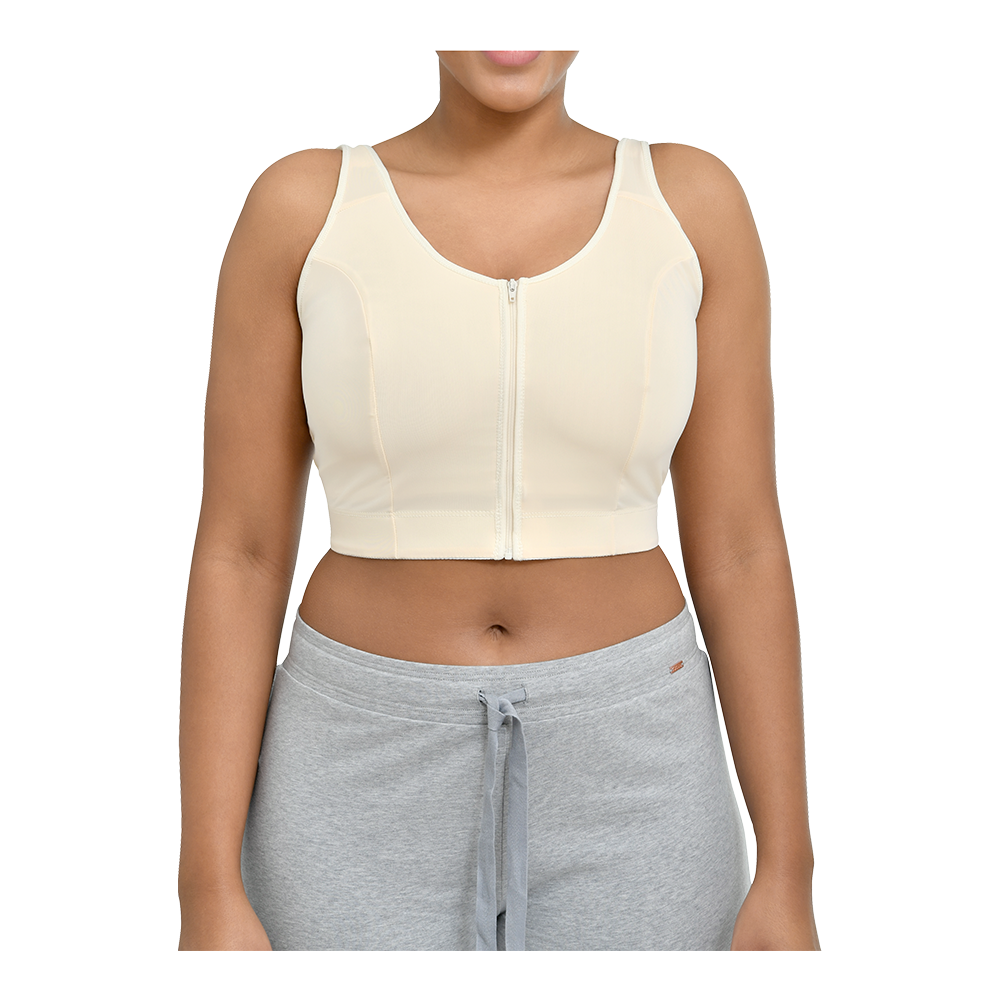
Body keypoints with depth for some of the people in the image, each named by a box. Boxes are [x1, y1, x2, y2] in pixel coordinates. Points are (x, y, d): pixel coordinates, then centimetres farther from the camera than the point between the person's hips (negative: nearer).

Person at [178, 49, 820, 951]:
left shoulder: (693, 201, -1)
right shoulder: (302, 206, -3)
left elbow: (741, 548, 0)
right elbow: (237, 553, -3)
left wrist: (787, 877, -1)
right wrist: (210, 895, -6)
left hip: (615, 777, 1)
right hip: (371, 781, 0)